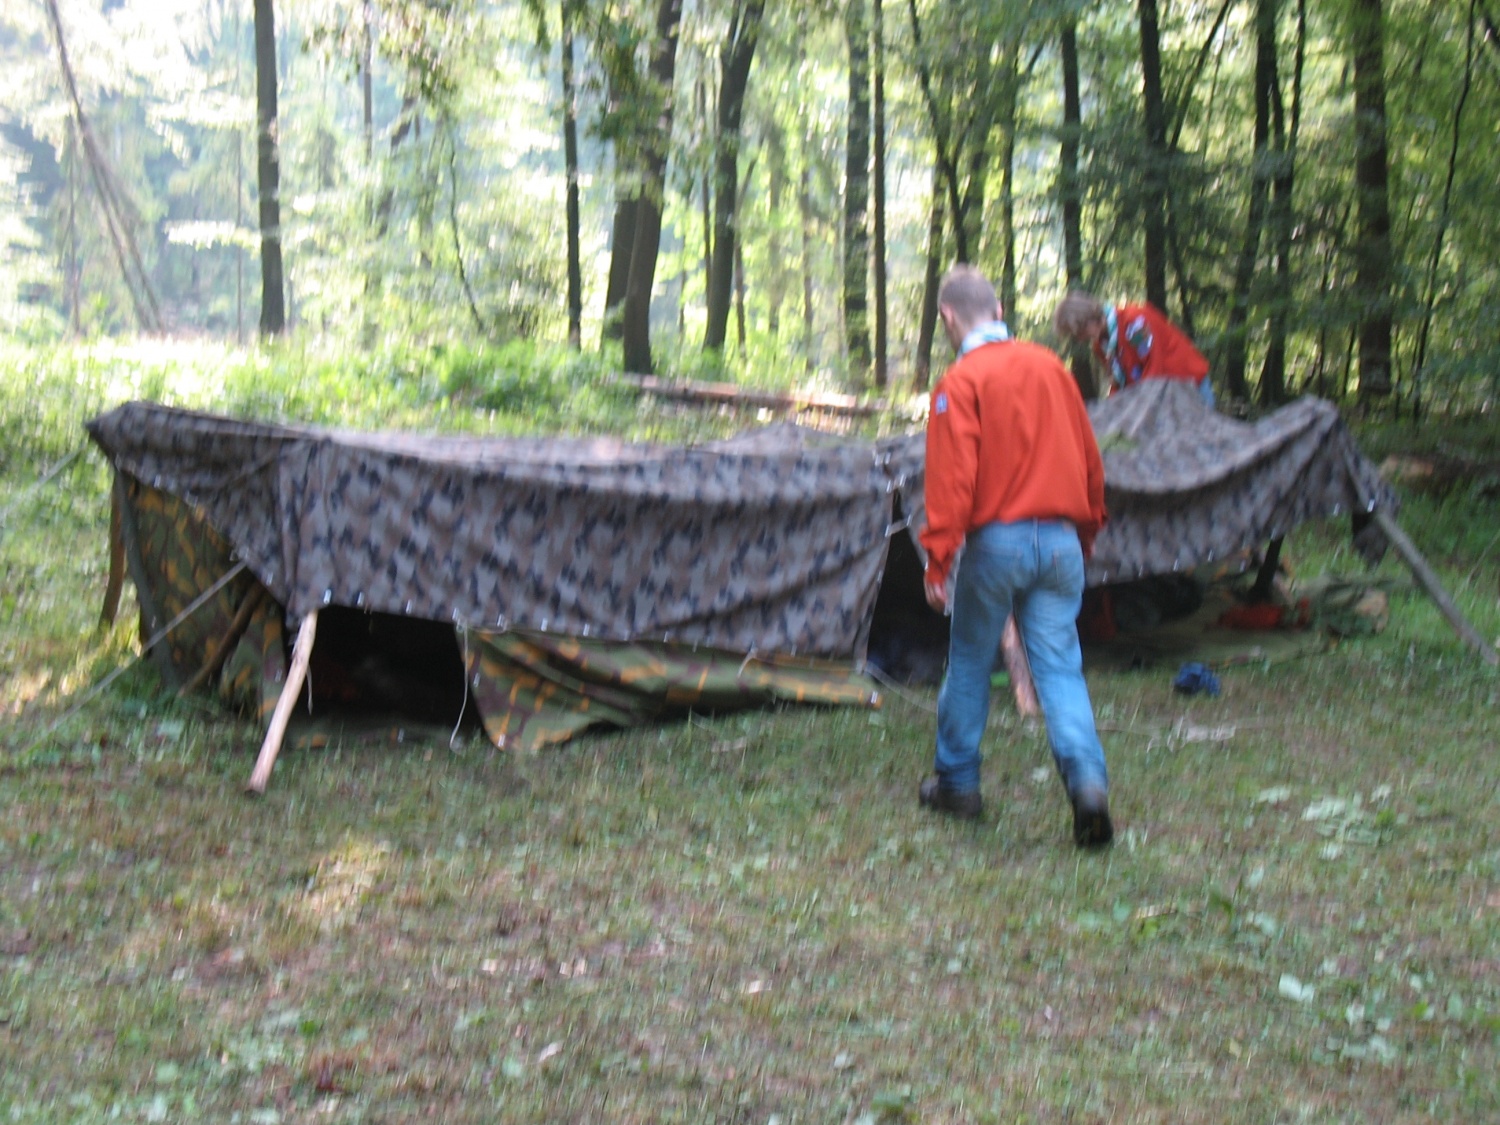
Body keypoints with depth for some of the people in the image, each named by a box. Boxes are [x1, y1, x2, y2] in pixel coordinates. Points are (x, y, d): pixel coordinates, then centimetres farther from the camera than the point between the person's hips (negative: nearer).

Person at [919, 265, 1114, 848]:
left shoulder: (960, 382, -8)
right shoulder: (1050, 365, 9)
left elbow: (952, 477, -14)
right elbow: (1089, 458, 14)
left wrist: (938, 560, -11)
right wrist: (1087, 529, 25)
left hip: (995, 540, -4)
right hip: (1060, 540, 4)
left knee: (969, 663, 12)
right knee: (1060, 666, 4)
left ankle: (955, 782, 24)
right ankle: (1088, 781, -13)